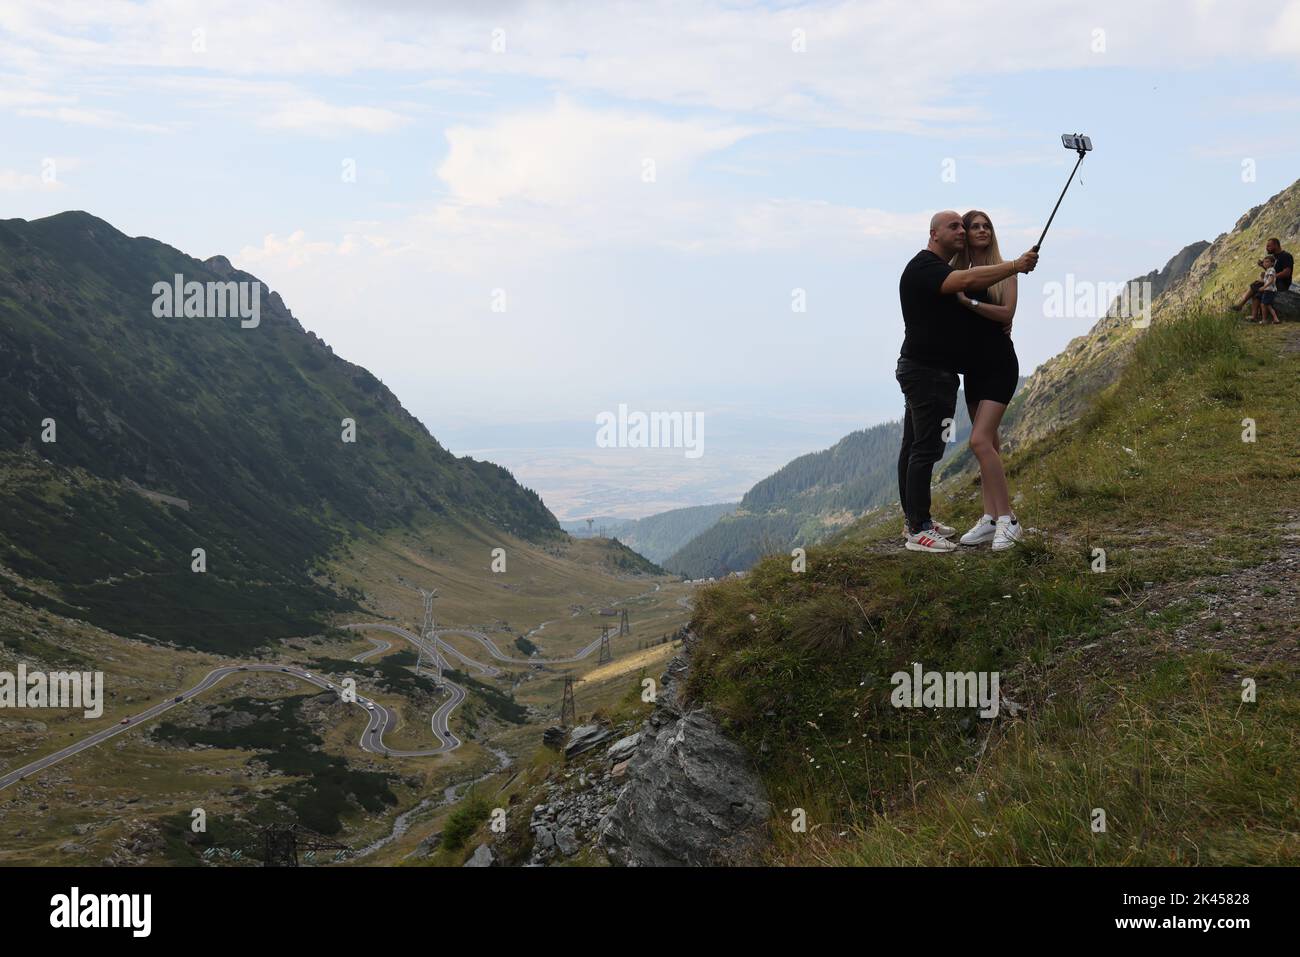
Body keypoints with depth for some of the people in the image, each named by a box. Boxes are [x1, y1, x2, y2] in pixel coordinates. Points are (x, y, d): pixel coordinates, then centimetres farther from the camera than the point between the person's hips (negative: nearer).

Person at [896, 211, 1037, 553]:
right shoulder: (924, 267, -15)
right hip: (927, 372, -11)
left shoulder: (943, 270, 20)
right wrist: (1015, 266, -29)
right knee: (926, 448, -12)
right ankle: (918, 531, -12)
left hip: (925, 371, 11)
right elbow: (968, 280, -31)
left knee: (914, 446, 13)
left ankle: (914, 519, 20)